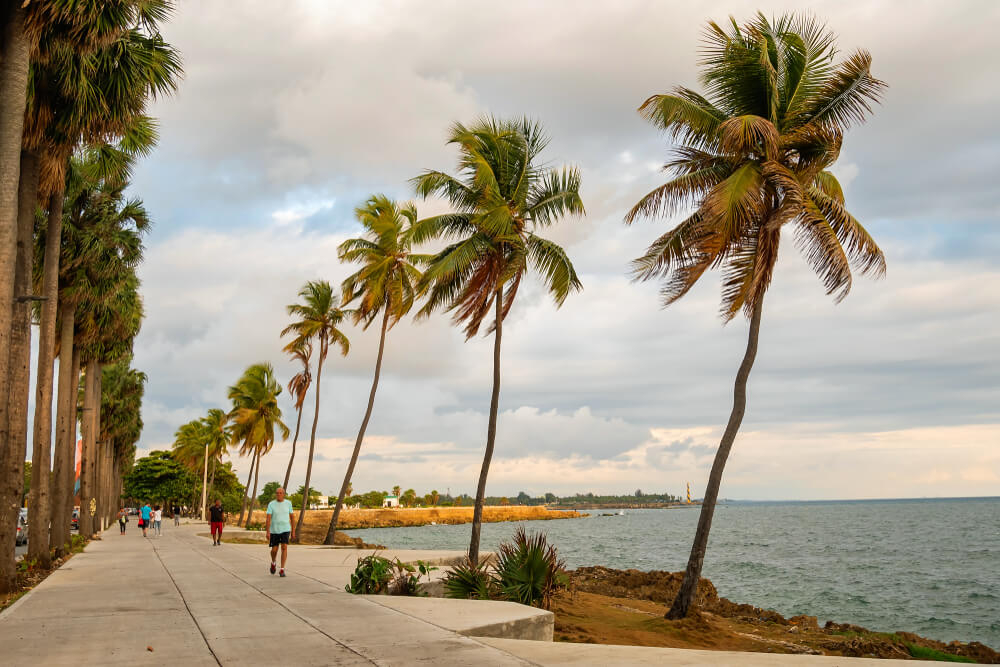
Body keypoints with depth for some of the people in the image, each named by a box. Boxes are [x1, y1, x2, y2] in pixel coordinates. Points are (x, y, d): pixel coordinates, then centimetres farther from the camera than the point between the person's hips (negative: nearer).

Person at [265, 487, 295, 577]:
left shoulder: (288, 503, 0)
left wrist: (293, 531, 6)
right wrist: (268, 532, -21)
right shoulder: (271, 504, -6)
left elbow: (292, 517, 6)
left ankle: (282, 570, -9)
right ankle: (273, 563, 39)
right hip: (274, 530, 0)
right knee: (274, 550, 6)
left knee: (284, 548, -15)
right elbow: (268, 519, -12)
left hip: (285, 530, 0)